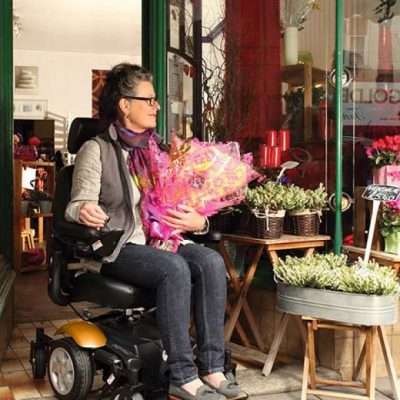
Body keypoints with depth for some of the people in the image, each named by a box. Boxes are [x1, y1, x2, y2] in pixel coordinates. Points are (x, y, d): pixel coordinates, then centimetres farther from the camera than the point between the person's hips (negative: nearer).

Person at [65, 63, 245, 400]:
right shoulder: (97, 150, 0)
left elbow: (181, 203, 17)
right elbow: (77, 205, -8)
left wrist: (198, 221, -6)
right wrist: (84, 212, -33)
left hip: (163, 240, 5)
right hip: (120, 247, -5)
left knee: (211, 261, -25)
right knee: (175, 268, -34)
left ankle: (212, 367, -24)